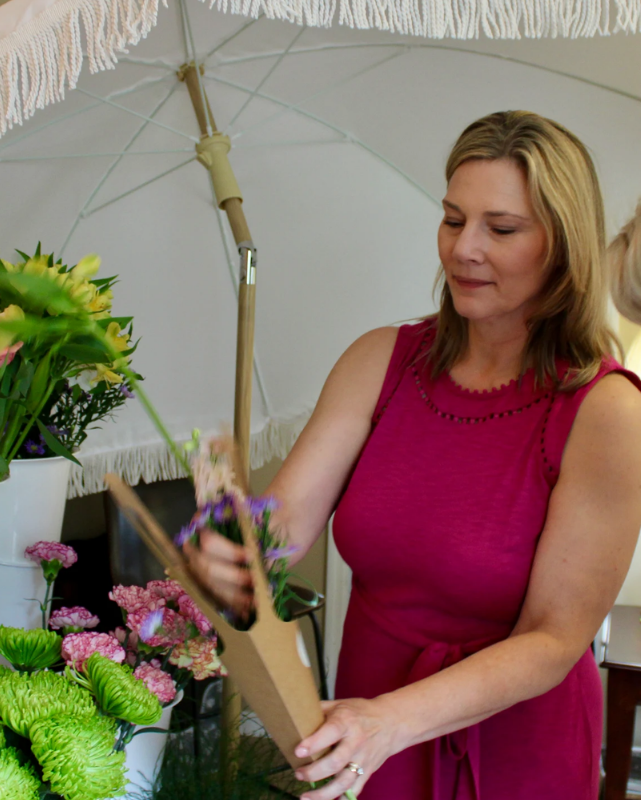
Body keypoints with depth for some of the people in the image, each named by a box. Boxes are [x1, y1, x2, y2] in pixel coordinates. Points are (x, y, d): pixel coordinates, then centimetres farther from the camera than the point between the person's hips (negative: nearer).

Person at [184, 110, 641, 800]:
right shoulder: (381, 361, -5)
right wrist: (227, 554, -35)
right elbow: (287, 518, -12)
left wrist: (392, 721, -32)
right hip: (370, 715, 4)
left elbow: (553, 640, -20)